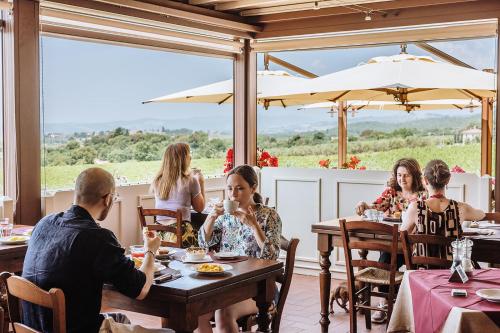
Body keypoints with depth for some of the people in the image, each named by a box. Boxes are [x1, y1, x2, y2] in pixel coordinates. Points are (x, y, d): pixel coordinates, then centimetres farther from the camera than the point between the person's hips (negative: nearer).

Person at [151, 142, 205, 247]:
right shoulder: (190, 181, -6)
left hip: (160, 234, 5)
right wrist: (201, 183, 17)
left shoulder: (157, 181, 6)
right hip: (180, 234, -5)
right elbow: (200, 208, 7)